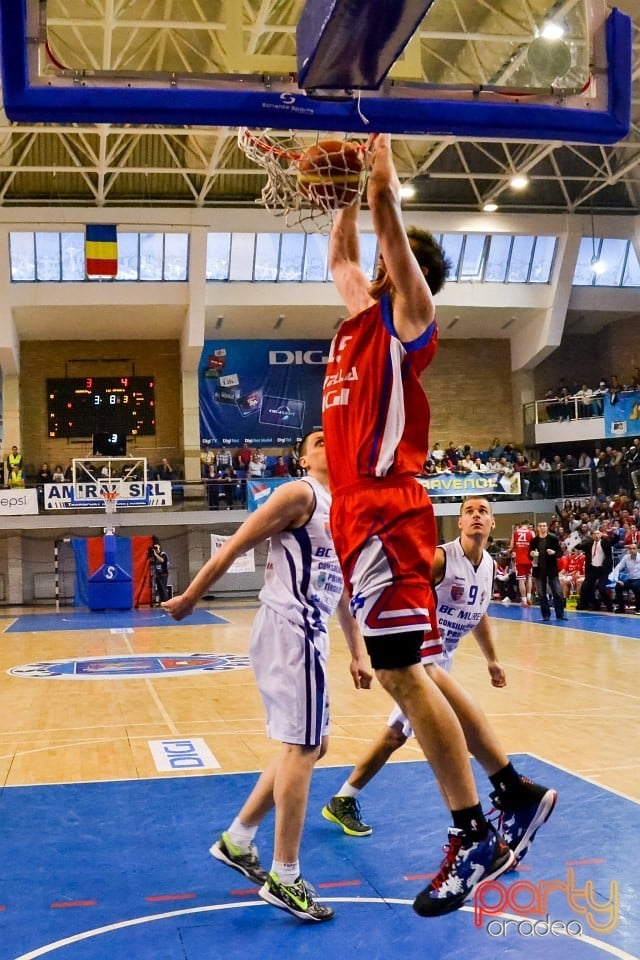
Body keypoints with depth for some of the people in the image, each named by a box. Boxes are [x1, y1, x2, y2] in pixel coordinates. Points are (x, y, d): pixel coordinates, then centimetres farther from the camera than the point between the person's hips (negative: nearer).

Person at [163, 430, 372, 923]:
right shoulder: (300, 494, -9)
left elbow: (341, 589, 24)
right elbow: (234, 546, -10)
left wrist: (358, 653, 21)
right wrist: (190, 598, -8)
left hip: (307, 633, 10)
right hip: (290, 629, -10)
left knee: (311, 744, 16)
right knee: (302, 747, -5)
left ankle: (237, 841, 26)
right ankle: (285, 879, 5)